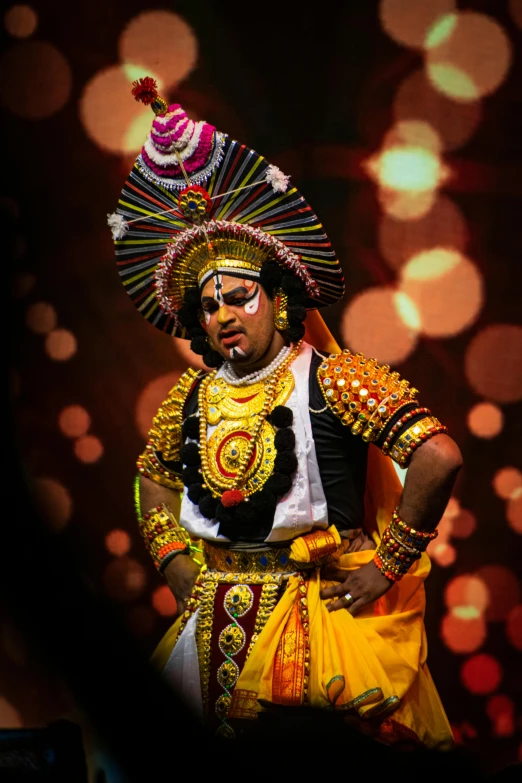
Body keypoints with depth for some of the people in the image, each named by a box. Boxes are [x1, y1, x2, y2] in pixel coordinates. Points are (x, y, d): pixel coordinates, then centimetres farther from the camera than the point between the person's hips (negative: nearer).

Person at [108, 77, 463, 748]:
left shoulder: (331, 378, -12)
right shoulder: (193, 394, 5)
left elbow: (438, 458, -22)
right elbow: (152, 475, 23)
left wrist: (387, 565, -17)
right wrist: (176, 562, 9)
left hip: (325, 609, -5)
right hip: (216, 618, 6)